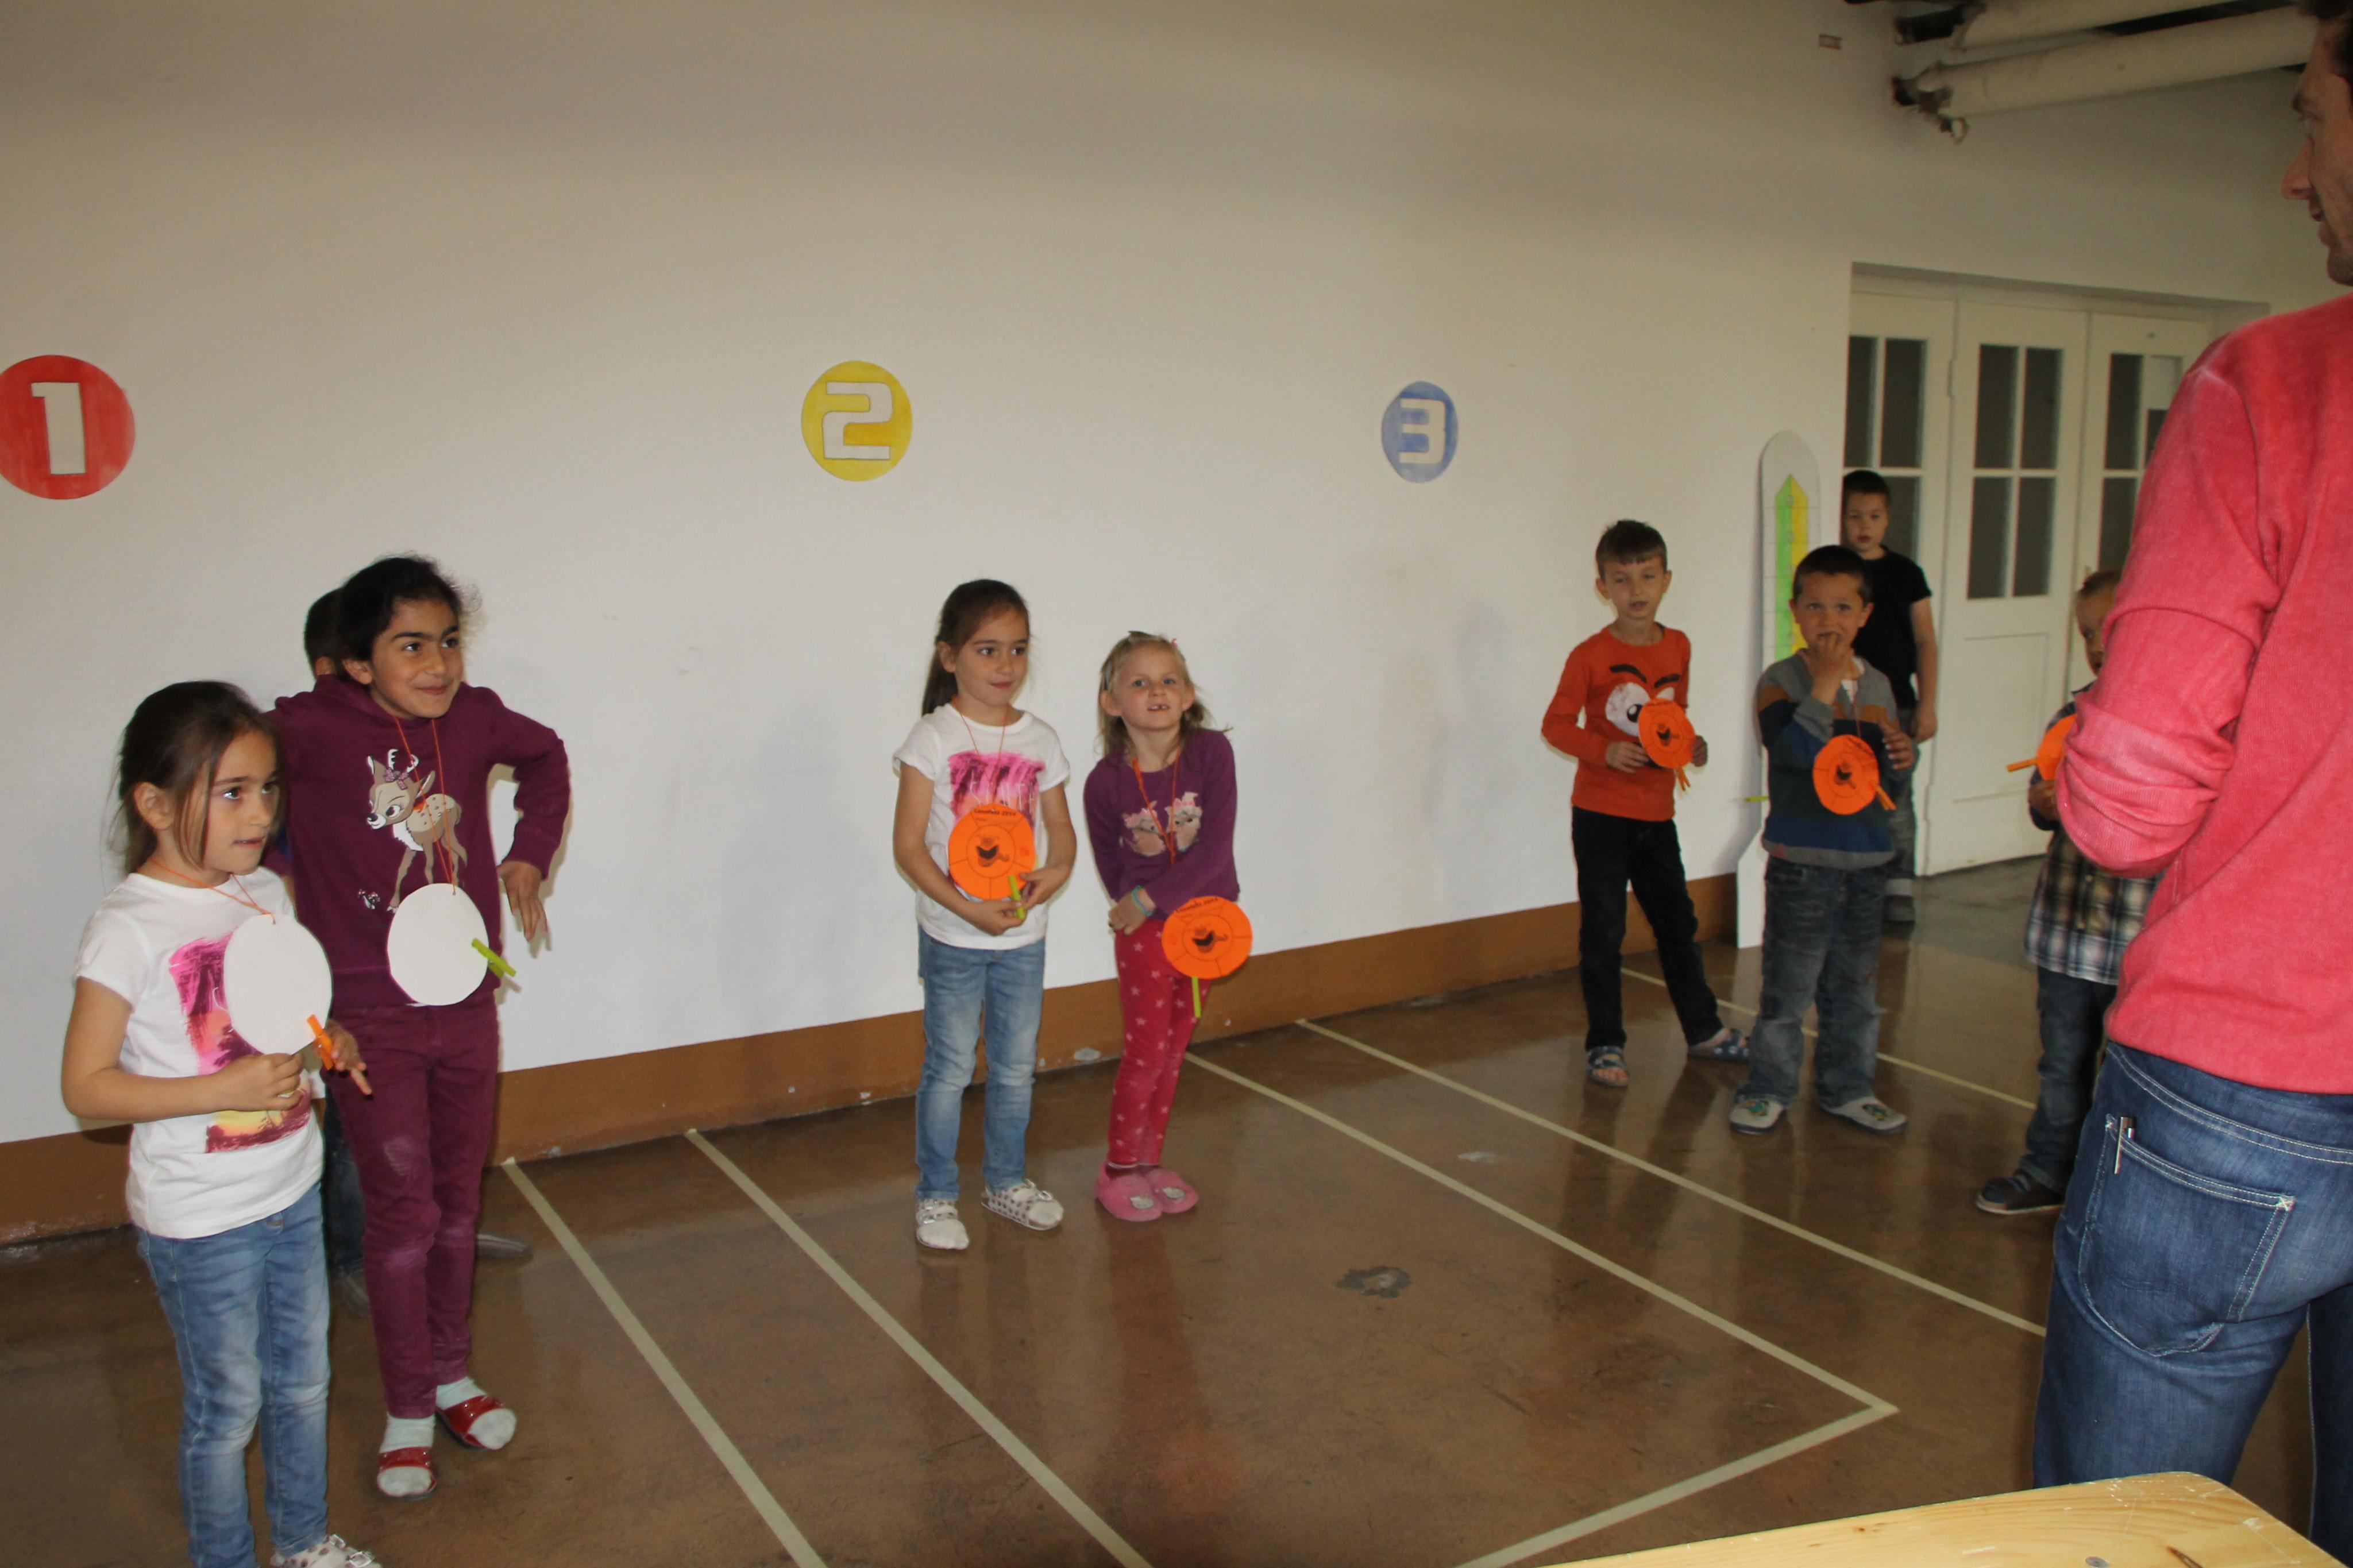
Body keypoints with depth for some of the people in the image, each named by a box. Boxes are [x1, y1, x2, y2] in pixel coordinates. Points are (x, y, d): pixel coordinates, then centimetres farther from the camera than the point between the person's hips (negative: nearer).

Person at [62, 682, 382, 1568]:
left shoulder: (266, 892, 1)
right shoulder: (129, 928, -19)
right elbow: (86, 1088, -18)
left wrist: (327, 1042, -2)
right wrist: (226, 1089, -28)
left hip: (292, 1190, 6)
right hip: (200, 1221, -6)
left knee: (302, 1381, 20)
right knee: (227, 1409, 10)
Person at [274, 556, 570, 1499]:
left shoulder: (475, 717, -3)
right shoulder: (311, 728, -17)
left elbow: (545, 757, 16)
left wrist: (529, 855, 9)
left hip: (467, 1005, 4)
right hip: (369, 1020, -4)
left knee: (458, 1204, 16)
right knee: (404, 1215, 2)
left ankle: (451, 1377, 35)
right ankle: (407, 1412, 21)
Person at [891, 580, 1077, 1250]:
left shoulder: (1040, 739, 2)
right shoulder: (933, 738, -11)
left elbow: (1061, 827, 8)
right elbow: (908, 845, -13)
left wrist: (1057, 871, -16)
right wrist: (967, 908, -22)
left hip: (1024, 933, 4)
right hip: (952, 936, -4)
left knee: (1017, 1067, 16)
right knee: (950, 1068, 6)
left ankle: (1007, 1180, 34)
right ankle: (935, 1196, 23)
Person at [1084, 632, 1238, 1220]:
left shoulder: (1212, 752, -16)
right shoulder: (1105, 782, -15)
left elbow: (1215, 846, -19)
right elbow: (1110, 861, 1)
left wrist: (1148, 900, -19)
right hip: (1144, 928, -2)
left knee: (1173, 1050, 14)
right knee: (1146, 1051, 3)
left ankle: (1150, 1160, 31)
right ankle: (1118, 1170, 22)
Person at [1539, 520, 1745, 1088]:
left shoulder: (1678, 647, 5)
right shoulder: (1590, 656, -11)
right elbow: (1556, 724, -9)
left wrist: (1690, 744, -3)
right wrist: (1605, 751, -24)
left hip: (1657, 813, 5)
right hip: (1601, 813, -5)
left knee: (1678, 922, 17)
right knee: (1603, 933, 3)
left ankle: (1704, 1030, 32)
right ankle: (1605, 1044, 15)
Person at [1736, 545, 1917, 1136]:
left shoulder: (1877, 686, 10)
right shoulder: (1782, 681, -7)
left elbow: (1888, 773, 19)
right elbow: (1796, 748, -25)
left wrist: (1901, 757, -3)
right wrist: (1825, 682, -21)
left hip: (1865, 857, 6)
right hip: (1801, 859, -5)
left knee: (1857, 983, 14)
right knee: (1789, 980, -1)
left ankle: (1847, 1086, 27)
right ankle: (1768, 1086, 12)